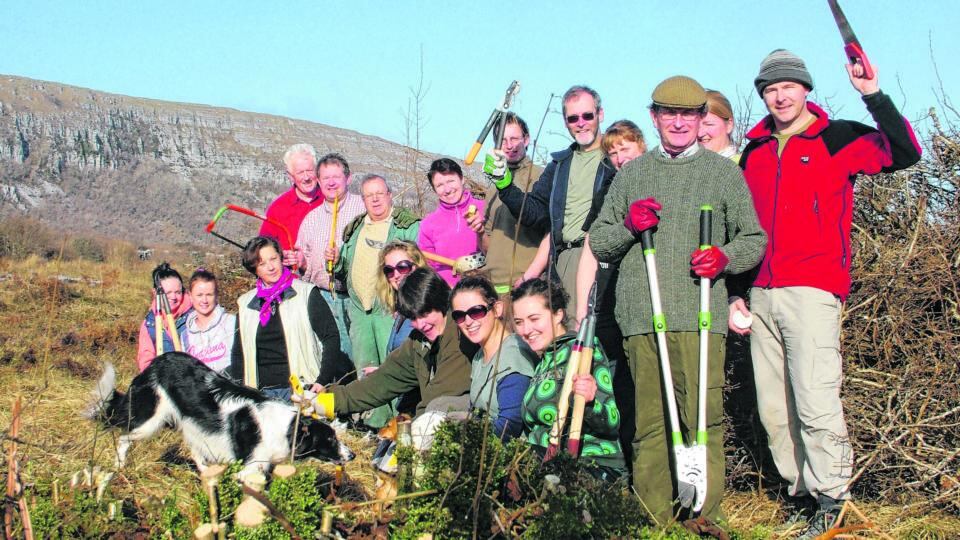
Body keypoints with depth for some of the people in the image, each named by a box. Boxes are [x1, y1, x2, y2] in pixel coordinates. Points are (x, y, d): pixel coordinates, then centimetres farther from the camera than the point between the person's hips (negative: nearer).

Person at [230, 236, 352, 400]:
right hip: (262, 392, 3)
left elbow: (331, 337, -1)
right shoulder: (245, 303, 15)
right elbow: (238, 352, 20)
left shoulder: (306, 293, 3)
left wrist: (322, 382, -10)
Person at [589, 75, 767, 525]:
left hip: (701, 317, -1)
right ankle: (653, 519, 6)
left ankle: (705, 519, 0)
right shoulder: (631, 174, 19)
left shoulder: (724, 172, 15)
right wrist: (627, 225, -2)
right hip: (642, 317, 2)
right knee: (650, 421, 0)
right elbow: (598, 243, 19)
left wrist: (725, 257, -6)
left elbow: (755, 239, 15)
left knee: (704, 417, -8)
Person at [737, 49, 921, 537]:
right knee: (772, 409, 6)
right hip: (761, 295, 6)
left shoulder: (839, 139, 3)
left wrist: (873, 95, -22)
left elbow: (905, 153, -14)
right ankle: (800, 492, 17)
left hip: (813, 290, -5)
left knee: (816, 403, -13)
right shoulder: (754, 152, 17)